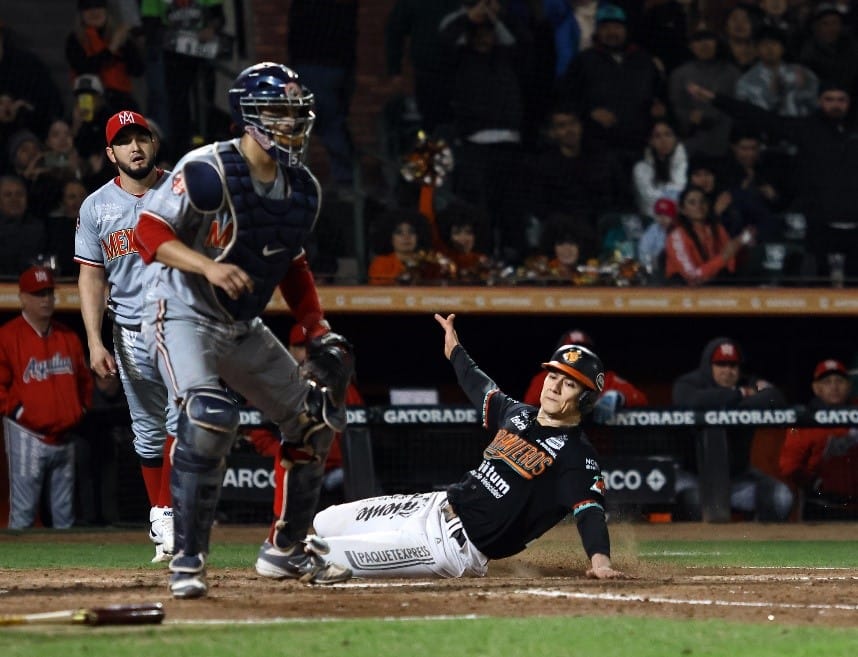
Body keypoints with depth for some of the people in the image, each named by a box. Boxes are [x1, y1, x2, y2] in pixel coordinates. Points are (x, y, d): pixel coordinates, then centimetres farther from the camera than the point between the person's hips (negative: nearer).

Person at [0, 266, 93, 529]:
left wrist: (81, 410, 10)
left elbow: (84, 378, 22)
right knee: (23, 510, -8)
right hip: (27, 436, -6)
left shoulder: (68, 337, 12)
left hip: (65, 436, 6)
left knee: (65, 511, 12)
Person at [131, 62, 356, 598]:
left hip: (244, 327, 8)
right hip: (182, 314, -8)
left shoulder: (304, 189, 3)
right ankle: (188, 561, -21)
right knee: (211, 417, -30)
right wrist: (209, 267, -33)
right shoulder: (208, 172, -20)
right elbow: (150, 233, -19)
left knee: (316, 417, 9)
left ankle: (287, 548, 24)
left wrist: (320, 332, 5)